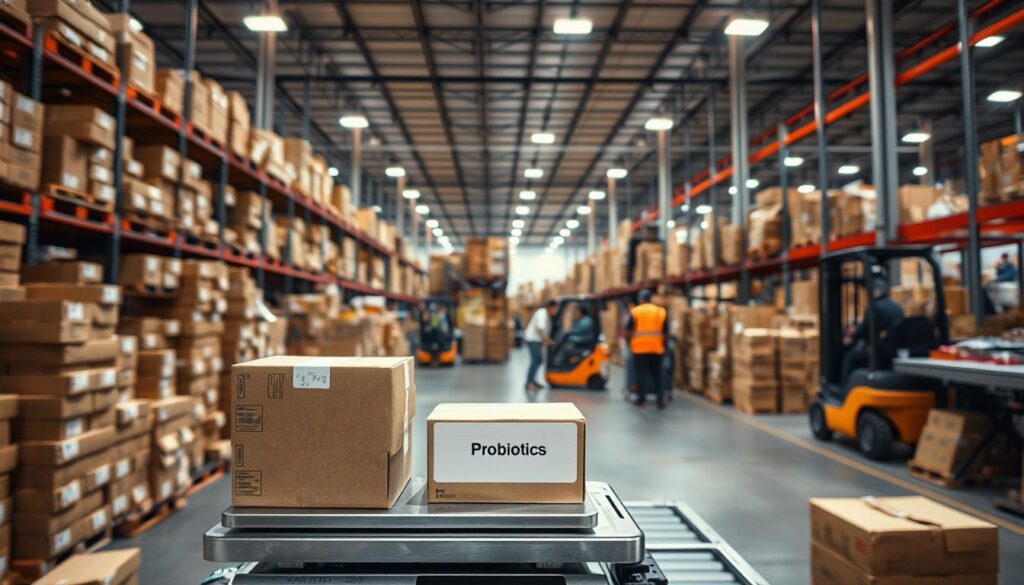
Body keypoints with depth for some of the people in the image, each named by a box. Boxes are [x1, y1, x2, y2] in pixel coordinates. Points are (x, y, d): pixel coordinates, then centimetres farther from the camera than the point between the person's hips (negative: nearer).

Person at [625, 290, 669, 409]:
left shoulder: (634, 311, 0)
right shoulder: (662, 312, 8)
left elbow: (628, 331, -1)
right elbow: (665, 332, 9)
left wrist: (630, 342, 16)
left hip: (639, 348, -2)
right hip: (657, 348, 2)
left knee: (641, 374, 5)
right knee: (657, 374, 11)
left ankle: (641, 400, 9)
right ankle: (660, 400, 12)